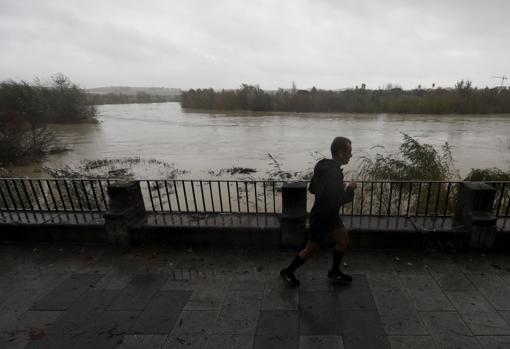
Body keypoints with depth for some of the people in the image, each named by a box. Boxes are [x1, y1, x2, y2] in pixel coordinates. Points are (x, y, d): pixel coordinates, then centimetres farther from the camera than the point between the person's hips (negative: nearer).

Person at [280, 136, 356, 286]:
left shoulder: (324, 166, -2)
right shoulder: (334, 173, -32)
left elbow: (312, 188, 8)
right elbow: (337, 201, -33)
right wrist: (349, 189, -16)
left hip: (330, 215, 9)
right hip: (321, 219, -9)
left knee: (344, 240, 19)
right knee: (311, 249, 9)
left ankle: (334, 271, 39)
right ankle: (288, 271, 29)